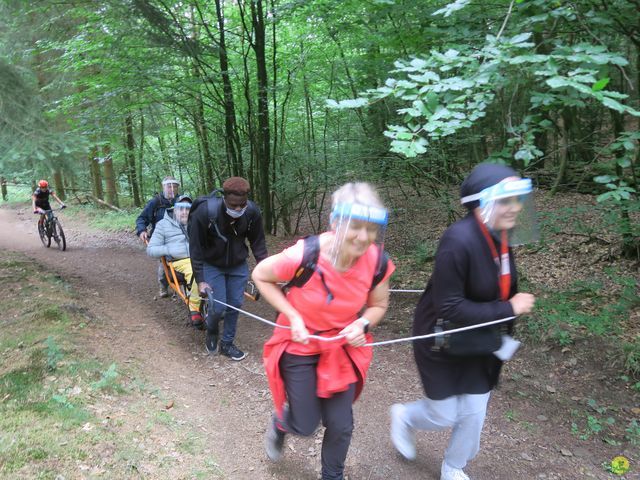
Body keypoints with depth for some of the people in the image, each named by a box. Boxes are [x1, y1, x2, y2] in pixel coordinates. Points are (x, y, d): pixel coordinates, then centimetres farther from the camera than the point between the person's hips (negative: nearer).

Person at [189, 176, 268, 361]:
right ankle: (211, 331, 30)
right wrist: (200, 280, -18)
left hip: (238, 265, 3)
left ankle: (227, 344, 26)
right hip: (211, 265, -3)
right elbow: (196, 248, -19)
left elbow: (258, 242, -5)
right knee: (219, 308, -5)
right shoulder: (204, 212, -31)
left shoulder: (253, 212, -22)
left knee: (235, 305, 5)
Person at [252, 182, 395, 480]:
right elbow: (260, 276, -12)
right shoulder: (303, 256, -32)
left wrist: (362, 324, -22)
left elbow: (378, 305, -1)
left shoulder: (377, 262, -21)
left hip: (342, 348, 3)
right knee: (306, 426, 9)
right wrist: (292, 316, -20)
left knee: (341, 426, 10)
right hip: (300, 346, -3)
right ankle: (280, 423, 48)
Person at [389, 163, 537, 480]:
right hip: (443, 342, -6)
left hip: (480, 343, 7)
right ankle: (404, 417, 44)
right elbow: (449, 308, -30)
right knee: (444, 416, 9)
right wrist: (508, 309, -26)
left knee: (474, 414, 17)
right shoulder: (458, 240, -32)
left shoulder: (500, 235, -8)